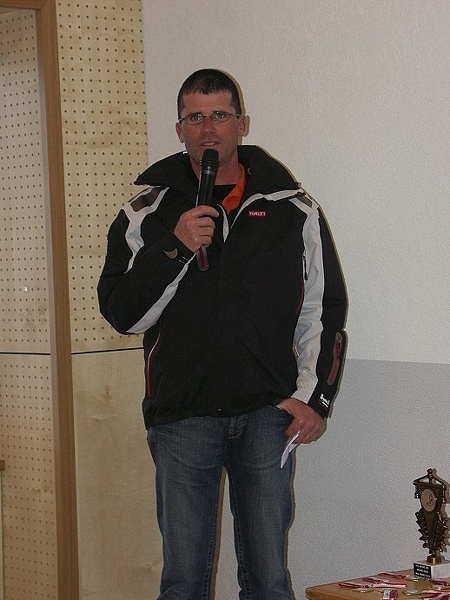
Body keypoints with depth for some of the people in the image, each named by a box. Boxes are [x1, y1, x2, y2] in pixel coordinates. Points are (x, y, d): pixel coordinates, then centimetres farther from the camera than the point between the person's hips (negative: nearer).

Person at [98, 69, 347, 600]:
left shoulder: (294, 209, 9)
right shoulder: (146, 213, 7)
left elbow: (325, 308, 12)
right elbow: (121, 313, 0)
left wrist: (314, 396, 2)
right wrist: (175, 248, -12)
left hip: (268, 415, 1)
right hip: (181, 416, 0)